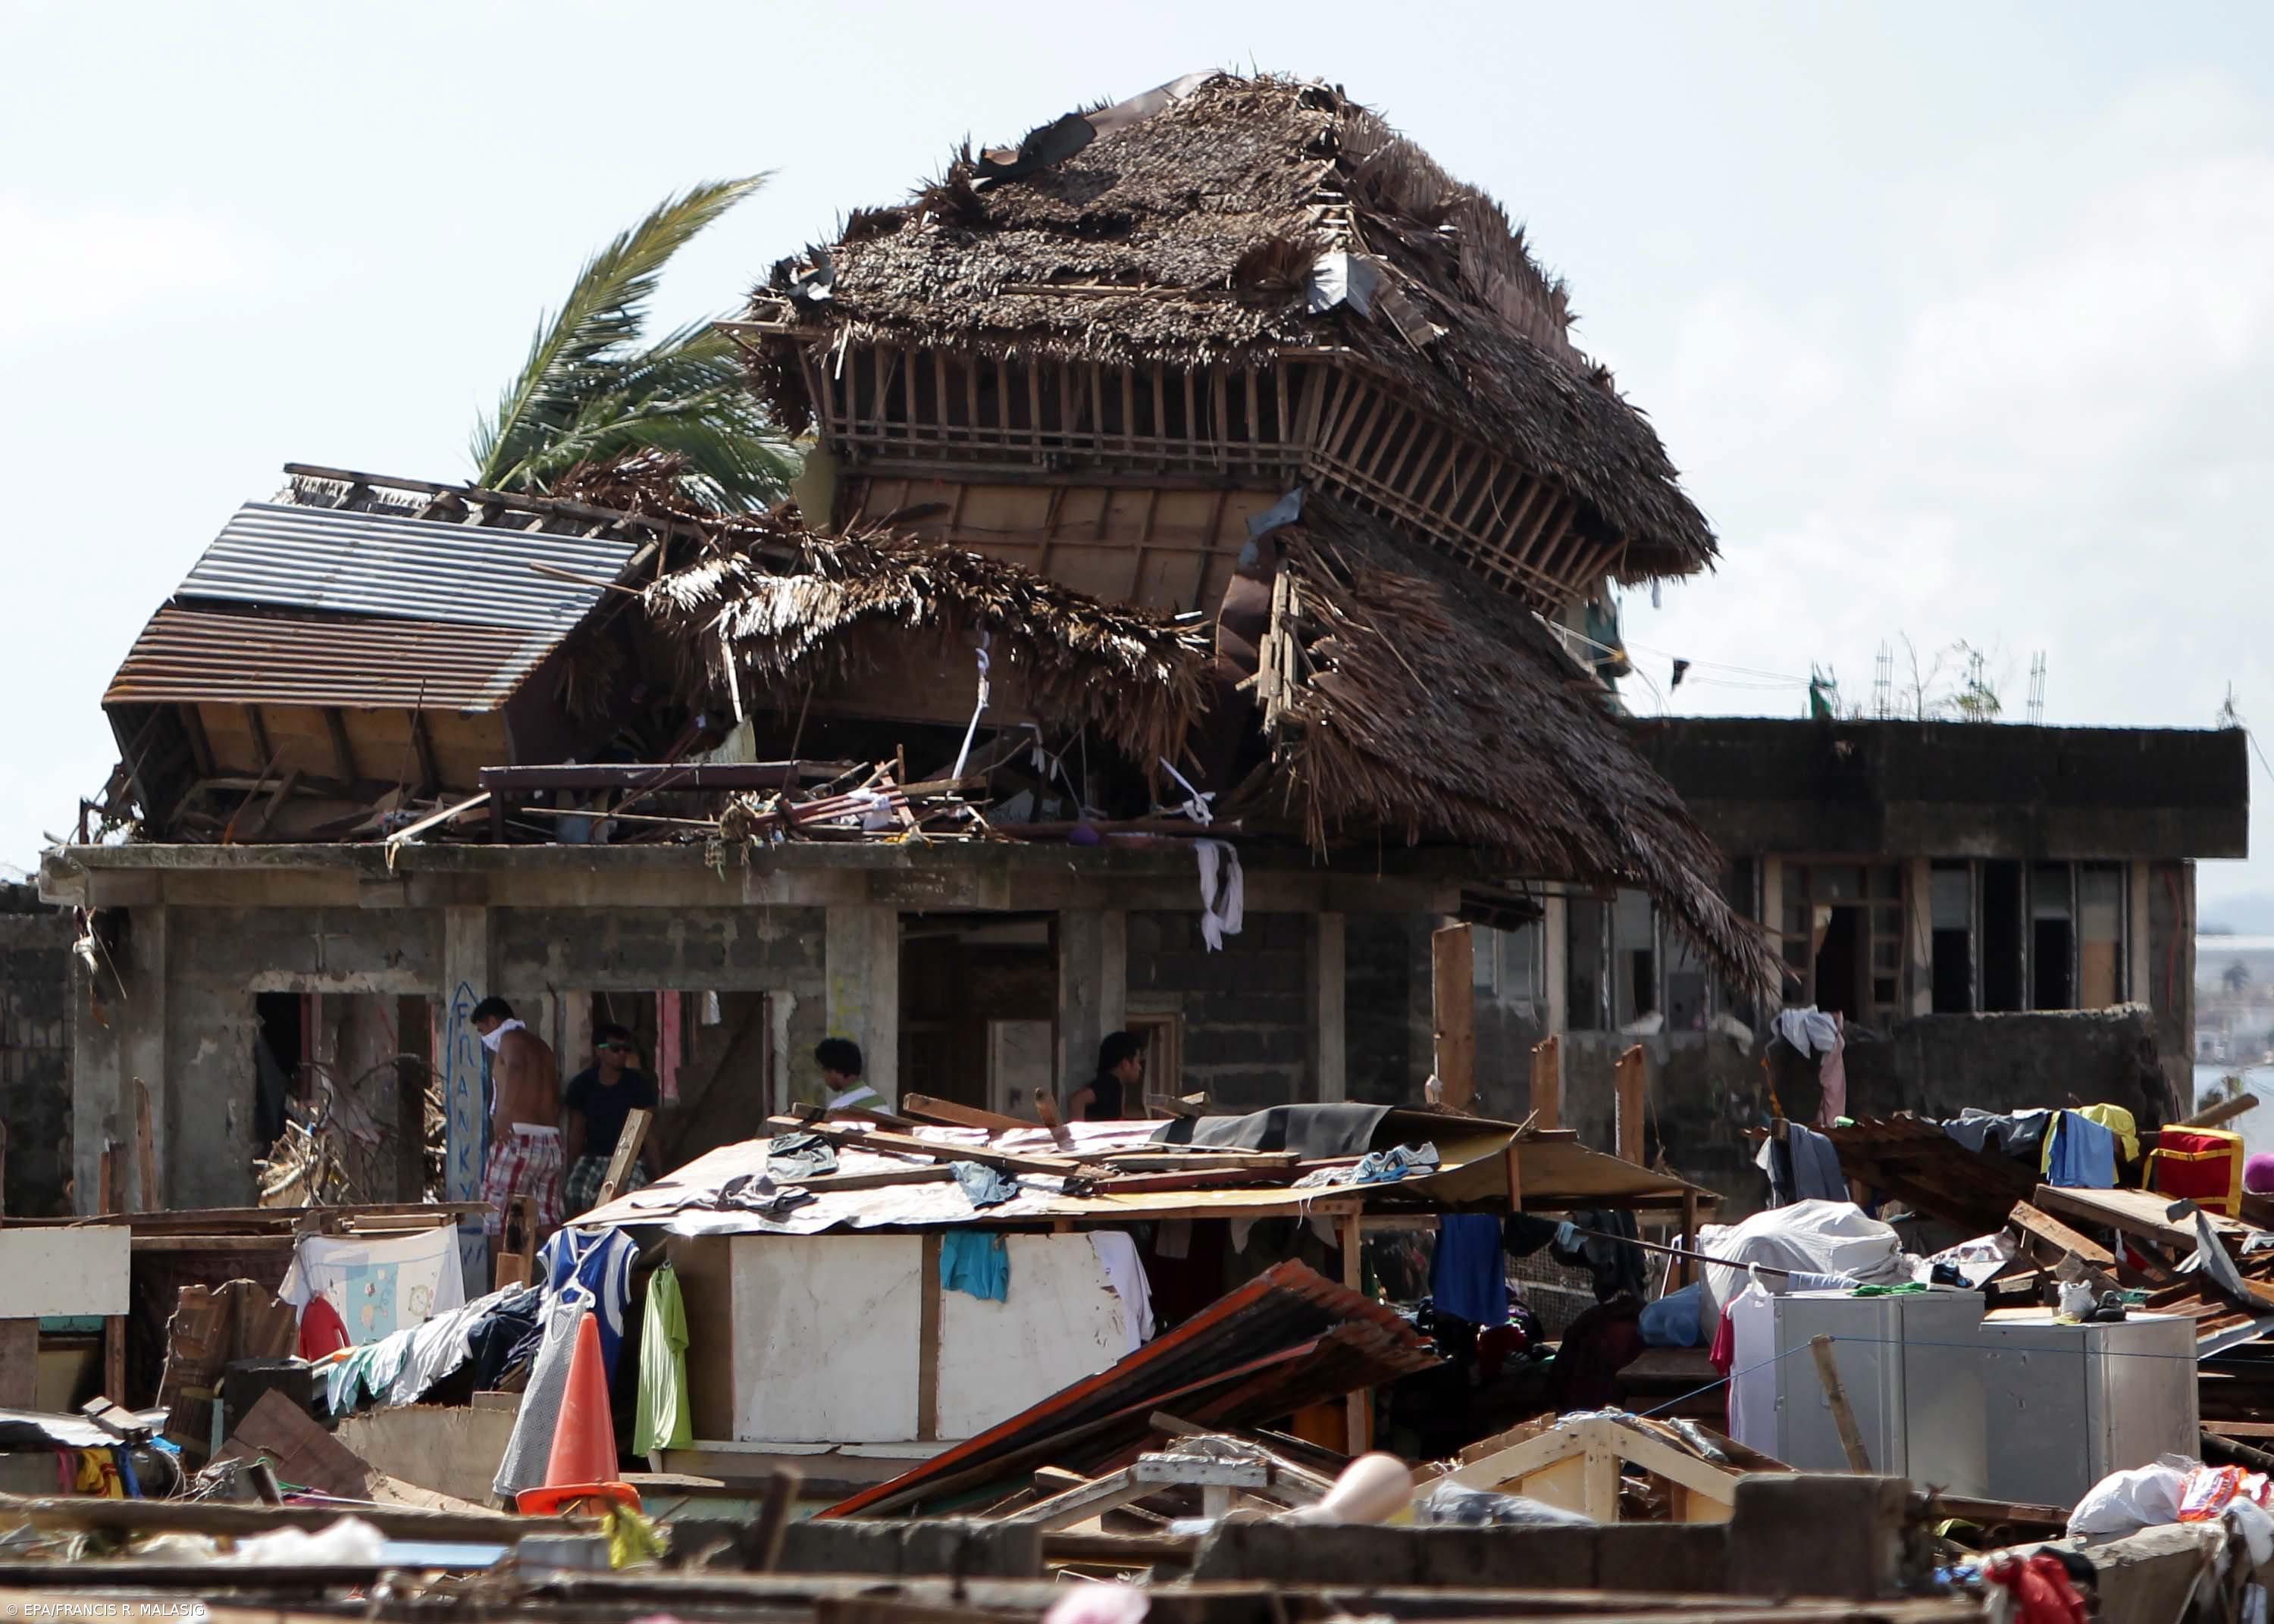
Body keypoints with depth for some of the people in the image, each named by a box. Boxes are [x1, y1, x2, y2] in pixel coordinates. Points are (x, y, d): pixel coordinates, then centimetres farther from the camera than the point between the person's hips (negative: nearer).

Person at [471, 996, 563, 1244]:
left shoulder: (510, 1039, -3)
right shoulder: (541, 1046, 22)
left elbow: (516, 1066, -27)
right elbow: (556, 1097, 27)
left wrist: (504, 1112, -39)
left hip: (518, 1139, -8)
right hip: (551, 1142, 8)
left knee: (500, 1220, -2)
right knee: (547, 1223, 6)